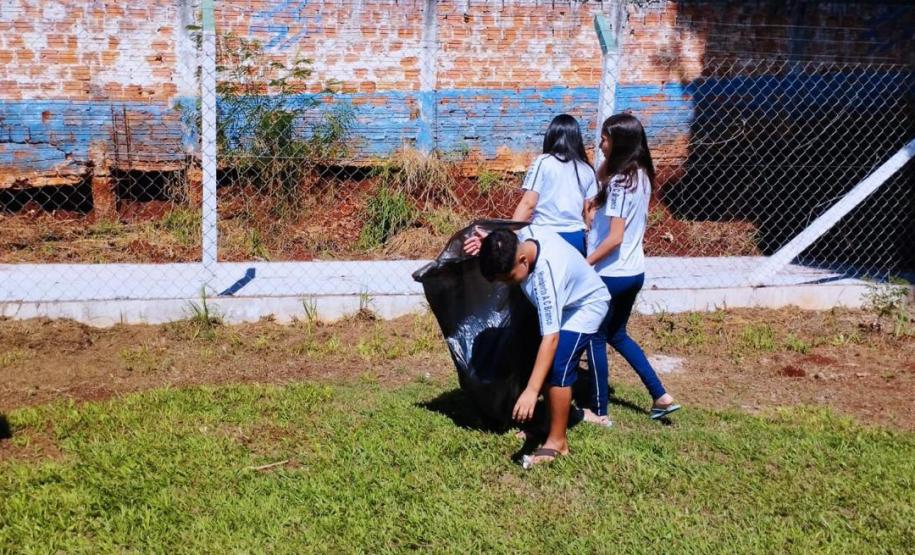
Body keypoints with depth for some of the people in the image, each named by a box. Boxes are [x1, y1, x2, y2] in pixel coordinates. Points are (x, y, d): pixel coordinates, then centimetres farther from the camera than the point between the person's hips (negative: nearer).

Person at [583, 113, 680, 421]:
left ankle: (598, 410, 18)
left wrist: (583, 265, -16)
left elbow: (614, 238, -23)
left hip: (611, 274, -9)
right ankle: (661, 396, 23)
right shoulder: (641, 174, 5)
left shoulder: (620, 181, -21)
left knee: (596, 338, 7)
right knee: (617, 335, 23)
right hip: (634, 272, 9)